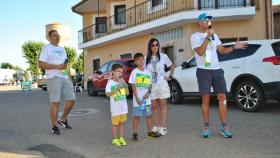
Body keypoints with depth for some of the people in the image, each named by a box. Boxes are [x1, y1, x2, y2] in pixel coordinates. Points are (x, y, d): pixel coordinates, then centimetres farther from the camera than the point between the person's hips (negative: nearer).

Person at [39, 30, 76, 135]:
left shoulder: (62, 49, 22)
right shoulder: (47, 48, 0)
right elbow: (41, 64, -9)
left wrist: (69, 77, 14)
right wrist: (57, 66, -15)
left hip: (65, 77, 7)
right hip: (53, 78, -7)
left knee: (71, 99, 5)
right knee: (55, 102, -7)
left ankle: (63, 120, 24)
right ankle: (54, 127, 5)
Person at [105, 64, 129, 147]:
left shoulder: (122, 81, 6)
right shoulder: (110, 82, -8)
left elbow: (127, 93, 6)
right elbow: (107, 94, -16)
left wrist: (125, 85, -9)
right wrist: (116, 90, -27)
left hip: (123, 106, 5)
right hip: (115, 107, -5)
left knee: (122, 122, 12)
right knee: (115, 123, 5)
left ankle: (121, 138, 24)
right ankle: (115, 139, 18)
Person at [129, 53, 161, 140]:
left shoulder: (148, 72, 8)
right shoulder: (134, 72, -4)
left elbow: (150, 85, 10)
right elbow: (133, 86, -8)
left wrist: (148, 92, -9)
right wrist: (137, 98, -14)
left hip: (146, 98, 4)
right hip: (138, 99, -4)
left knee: (148, 115, 12)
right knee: (136, 116, 2)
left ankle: (150, 131, 24)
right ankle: (135, 133, 10)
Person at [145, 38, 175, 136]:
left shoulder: (163, 56, 1)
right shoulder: (147, 59, 4)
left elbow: (172, 67, 13)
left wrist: (170, 76, 4)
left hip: (162, 84, -2)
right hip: (151, 85, 2)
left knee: (163, 106, 1)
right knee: (154, 106, 7)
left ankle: (163, 127, 5)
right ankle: (156, 127, 16)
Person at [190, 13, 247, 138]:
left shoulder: (214, 35, 18)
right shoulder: (195, 36, 1)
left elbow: (222, 50, 17)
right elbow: (200, 52, -14)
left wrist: (234, 47, 1)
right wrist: (208, 37, -17)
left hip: (217, 70, 5)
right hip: (203, 71, -5)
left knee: (222, 97, 0)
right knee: (206, 98, -1)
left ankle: (224, 127, 8)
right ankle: (206, 127, 10)